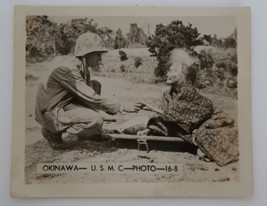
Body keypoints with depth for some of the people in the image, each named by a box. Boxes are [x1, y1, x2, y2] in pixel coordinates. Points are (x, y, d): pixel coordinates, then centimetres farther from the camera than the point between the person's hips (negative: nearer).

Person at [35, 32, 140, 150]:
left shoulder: (83, 68, 4)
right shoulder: (68, 69, -25)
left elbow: (87, 94, 12)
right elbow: (91, 98, -26)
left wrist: (110, 109, -2)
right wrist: (122, 108, -22)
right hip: (51, 113, -9)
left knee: (95, 85, 4)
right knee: (96, 120, -25)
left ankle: (94, 131, 9)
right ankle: (54, 134, -6)